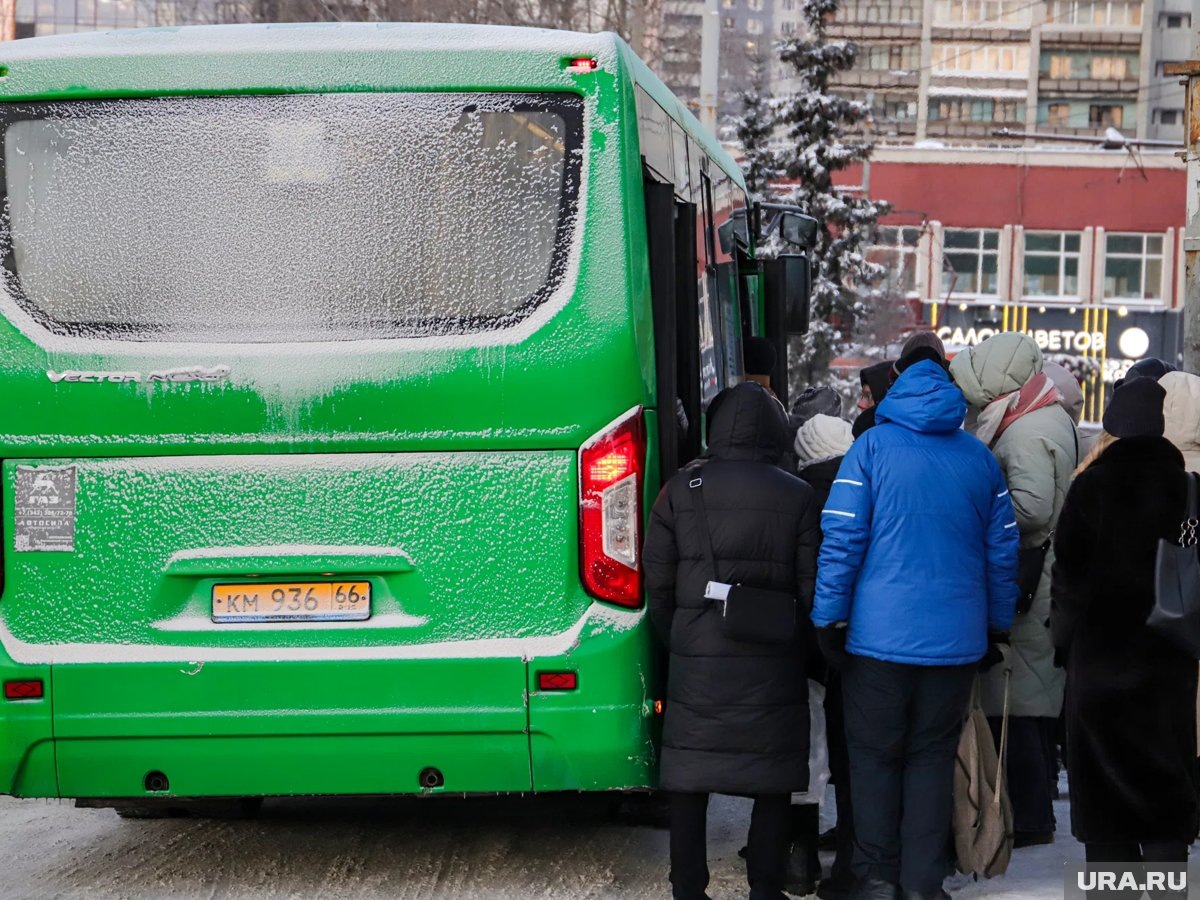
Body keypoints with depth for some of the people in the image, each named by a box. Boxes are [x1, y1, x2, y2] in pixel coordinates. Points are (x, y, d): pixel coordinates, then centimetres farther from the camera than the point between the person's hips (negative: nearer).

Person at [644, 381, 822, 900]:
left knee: (689, 778, 8)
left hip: (696, 660, 1)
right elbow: (811, 587, -2)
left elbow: (657, 583, 2)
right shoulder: (797, 497, -1)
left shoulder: (681, 491, 1)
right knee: (773, 782, 9)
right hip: (773, 664, -1)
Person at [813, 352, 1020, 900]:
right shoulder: (980, 458, 7)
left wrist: (829, 619, -2)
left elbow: (842, 540, -8)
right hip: (957, 639, 3)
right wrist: (997, 626, 19)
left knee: (875, 756, 8)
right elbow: (1002, 548, 10)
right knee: (933, 758, 9)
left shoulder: (872, 448, -3)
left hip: (880, 634, -2)